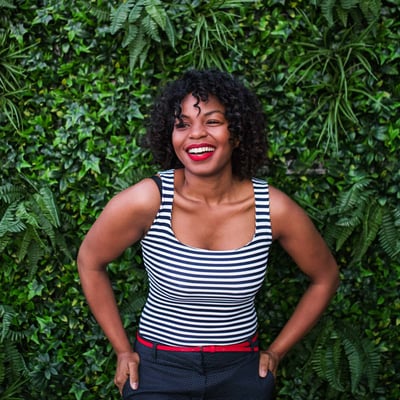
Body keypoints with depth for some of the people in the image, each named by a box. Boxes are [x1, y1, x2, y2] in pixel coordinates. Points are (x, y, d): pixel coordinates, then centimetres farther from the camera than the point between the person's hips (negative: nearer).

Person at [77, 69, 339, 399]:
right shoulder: (145, 201, -19)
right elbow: (90, 262, -3)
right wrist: (123, 350, -1)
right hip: (158, 370, -2)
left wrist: (276, 352, 3)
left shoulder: (274, 208, -14)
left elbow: (325, 278, 2)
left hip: (241, 372, 2)